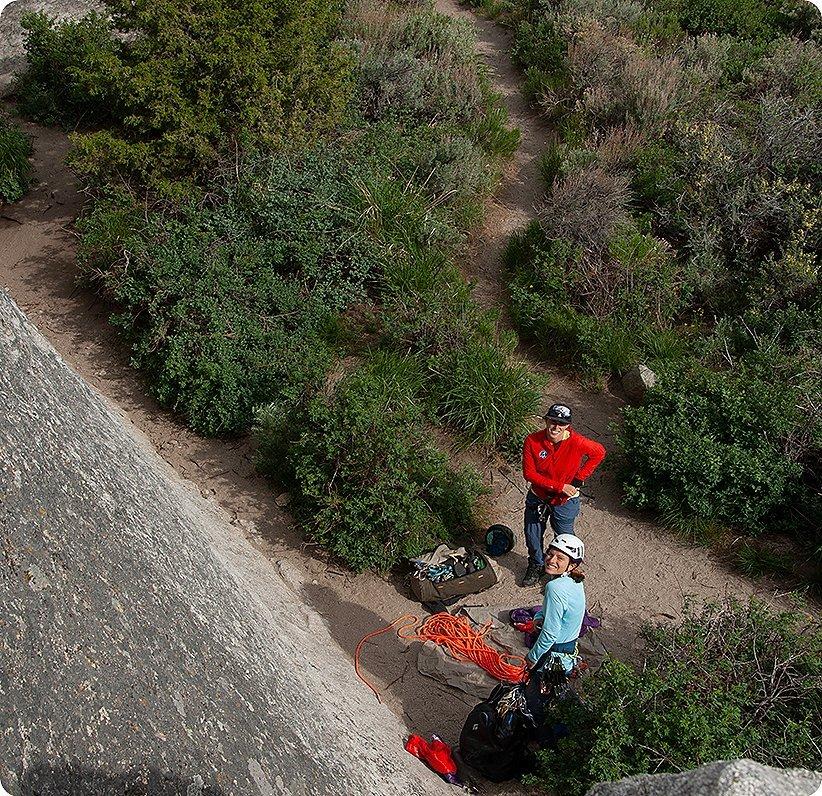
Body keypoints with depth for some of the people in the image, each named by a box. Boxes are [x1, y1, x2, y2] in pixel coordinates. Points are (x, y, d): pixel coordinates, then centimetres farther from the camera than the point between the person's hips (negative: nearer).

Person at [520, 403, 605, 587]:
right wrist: (559, 486, -24)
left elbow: (599, 453, -6)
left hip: (565, 502, -2)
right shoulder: (532, 441, -22)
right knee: (533, 536, 19)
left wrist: (579, 478, -10)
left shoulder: (577, 443, -24)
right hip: (537, 498, 2)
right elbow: (528, 473, -20)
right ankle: (535, 565, 48)